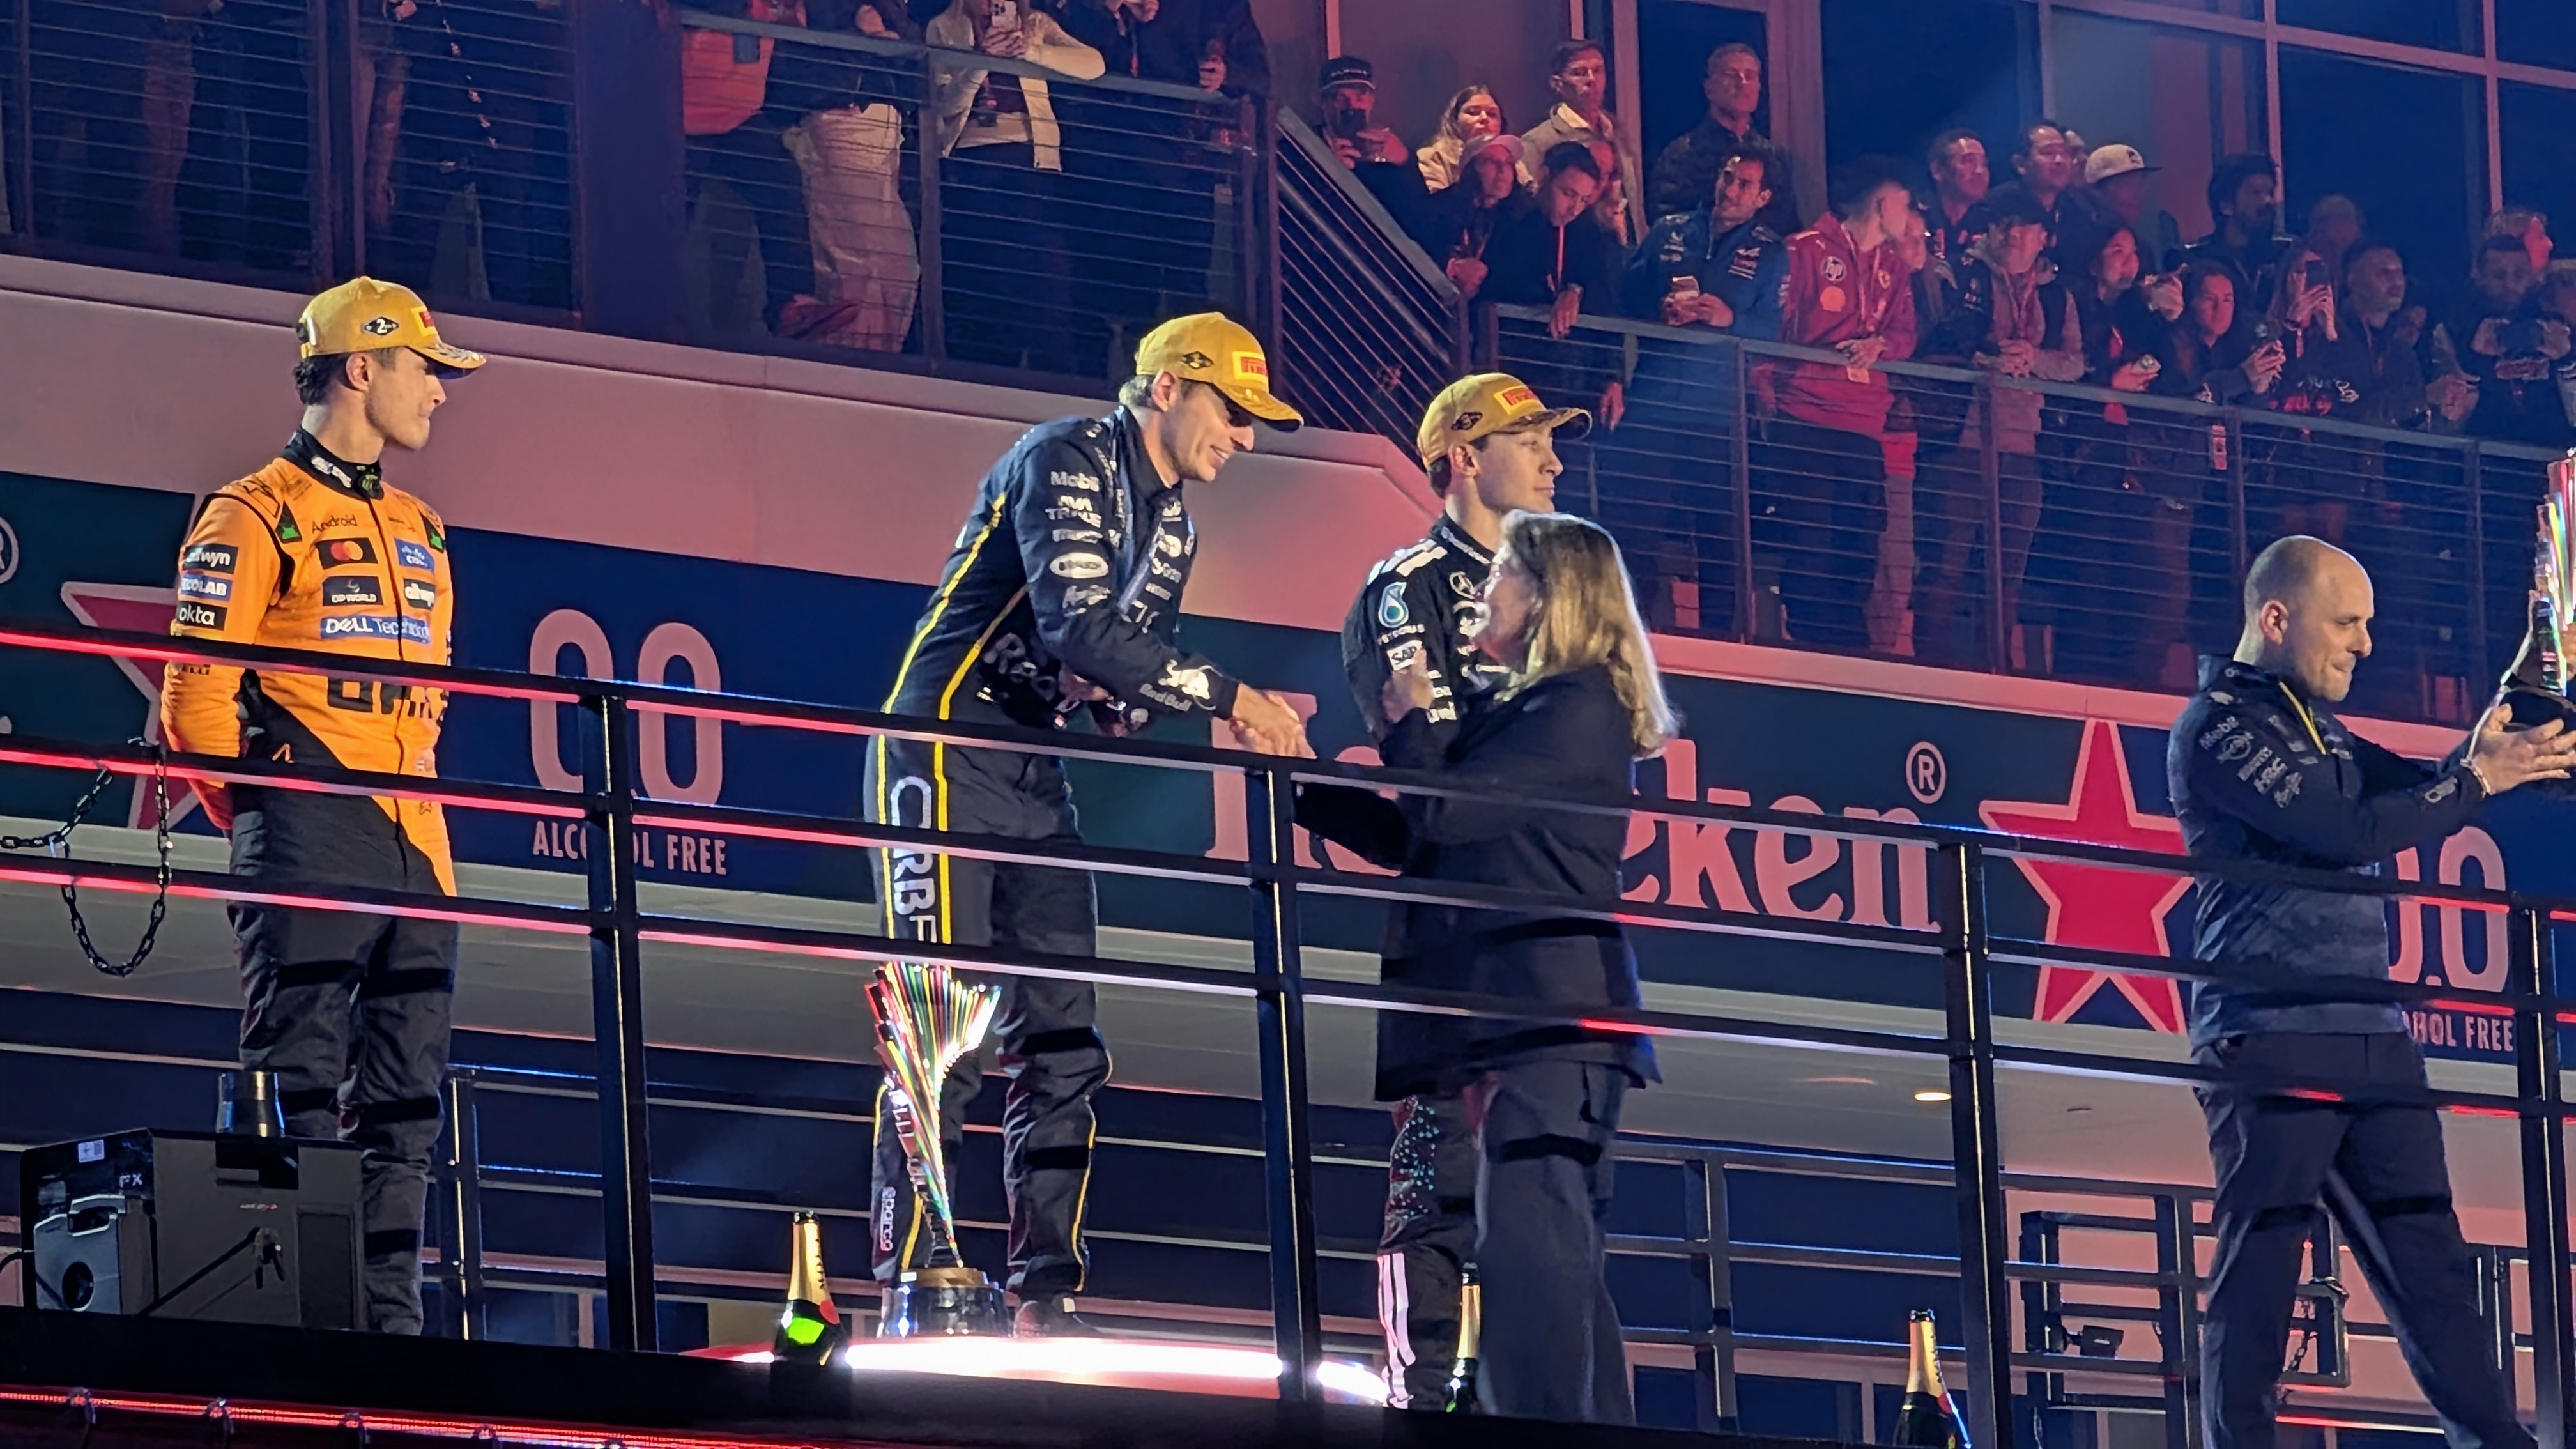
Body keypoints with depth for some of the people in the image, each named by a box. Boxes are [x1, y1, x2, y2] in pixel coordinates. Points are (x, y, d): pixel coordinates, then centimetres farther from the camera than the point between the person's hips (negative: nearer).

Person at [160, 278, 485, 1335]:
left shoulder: (419, 532, 22)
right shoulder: (257, 516, -1)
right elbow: (196, 692, -6)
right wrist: (253, 819, -3)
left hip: (414, 846, 7)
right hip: (313, 848, -7)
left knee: (402, 1099, 4)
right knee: (299, 1089, -9)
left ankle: (391, 1315, 5)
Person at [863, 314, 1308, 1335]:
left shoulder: (1171, 521, 15)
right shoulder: (1069, 463, -12)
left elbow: (1123, 692, 12)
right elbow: (1080, 633, -26)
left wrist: (1249, 723, -7)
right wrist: (1227, 697, -25)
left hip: (1035, 783, 9)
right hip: (946, 757, -9)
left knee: (1062, 1043, 2)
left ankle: (1045, 1295, 4)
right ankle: (911, 1283, -16)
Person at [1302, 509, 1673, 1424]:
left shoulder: (1579, 707, -8)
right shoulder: (1517, 712, 21)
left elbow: (1445, 809, -14)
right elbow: (1413, 842, 26)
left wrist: (1409, 723, 5)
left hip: (1550, 1010, -10)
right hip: (1515, 1010, 10)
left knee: (1530, 1240, -17)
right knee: (1557, 1250, 9)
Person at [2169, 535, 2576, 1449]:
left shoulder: (2316, 726, 21)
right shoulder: (2216, 726, -6)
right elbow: (2344, 833, -17)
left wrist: (2501, 748, -1)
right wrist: (2479, 779, -10)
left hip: (2370, 1039, 8)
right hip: (2272, 1040, -8)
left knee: (2432, 1272, 5)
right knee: (2257, 1280, -9)